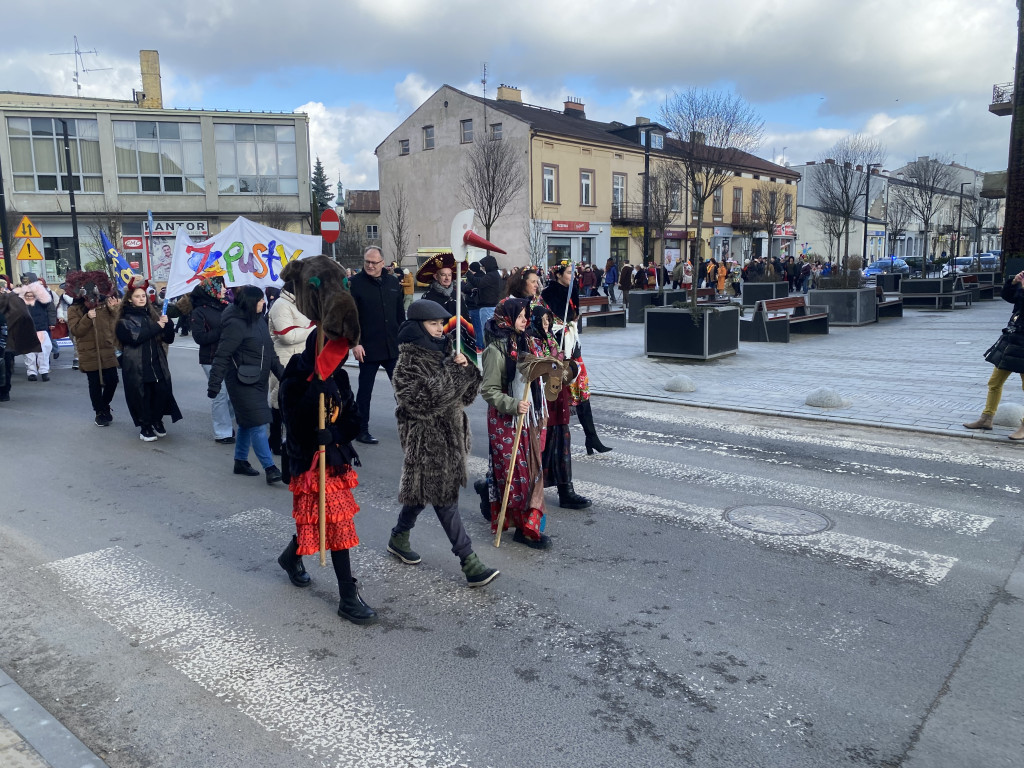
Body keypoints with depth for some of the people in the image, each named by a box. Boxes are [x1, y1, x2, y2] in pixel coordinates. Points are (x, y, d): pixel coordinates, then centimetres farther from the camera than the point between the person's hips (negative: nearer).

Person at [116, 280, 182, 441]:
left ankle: (157, 420, 26)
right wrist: (156, 327, -14)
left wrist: (167, 323, -10)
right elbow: (135, 338, -17)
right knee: (141, 396, 1)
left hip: (157, 363, 3)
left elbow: (169, 339, 8)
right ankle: (145, 426, 19)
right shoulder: (125, 320, 1)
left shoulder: (153, 315, 12)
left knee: (162, 392, 1)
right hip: (136, 366, -3)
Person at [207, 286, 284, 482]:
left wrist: (280, 371, 18)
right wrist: (214, 384, -18)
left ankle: (241, 462, 31)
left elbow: (268, 350, 18)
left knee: (247, 423, 18)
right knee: (258, 424, -9)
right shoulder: (235, 324, -18)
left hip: (259, 381, 9)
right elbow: (222, 356, -18)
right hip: (243, 383, -9)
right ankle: (270, 469, -7)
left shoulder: (259, 319, 8)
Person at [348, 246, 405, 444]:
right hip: (367, 348, -4)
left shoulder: (393, 282, 10)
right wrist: (355, 343, -14)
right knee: (365, 390, 6)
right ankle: (362, 430, 17)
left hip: (394, 347, 4)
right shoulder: (355, 283, -5)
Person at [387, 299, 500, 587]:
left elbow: (467, 395, 9)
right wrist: (452, 372, -24)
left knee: (423, 491, 19)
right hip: (426, 440, -8)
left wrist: (467, 369, -10)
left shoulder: (445, 352, 8)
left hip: (450, 434, 8)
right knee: (444, 497, -4)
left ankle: (399, 537, 39)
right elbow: (422, 403, -23)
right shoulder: (408, 362, -13)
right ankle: (468, 561, 0)